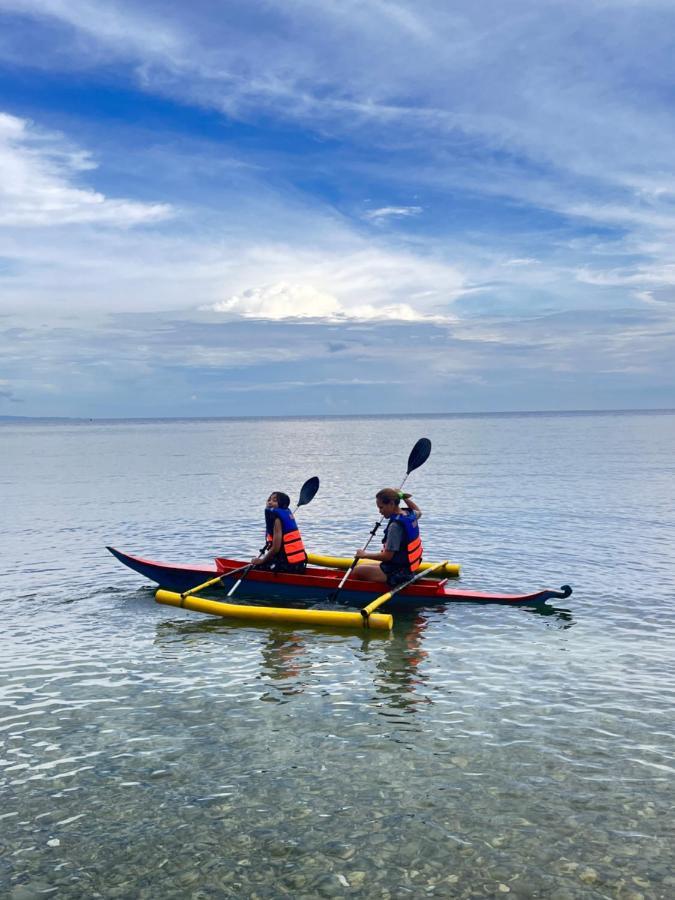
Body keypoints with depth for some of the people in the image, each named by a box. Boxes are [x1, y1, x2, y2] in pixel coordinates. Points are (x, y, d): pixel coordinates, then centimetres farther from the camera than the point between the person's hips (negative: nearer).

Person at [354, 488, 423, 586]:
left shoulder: (395, 526, -24)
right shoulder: (411, 514, 2)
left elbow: (387, 556, -23)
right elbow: (418, 511, 30)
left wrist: (365, 555, -11)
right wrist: (405, 497, 23)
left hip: (396, 574, -10)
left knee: (358, 571, -4)